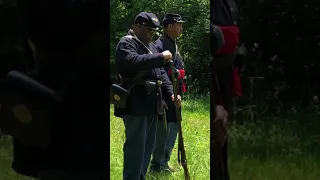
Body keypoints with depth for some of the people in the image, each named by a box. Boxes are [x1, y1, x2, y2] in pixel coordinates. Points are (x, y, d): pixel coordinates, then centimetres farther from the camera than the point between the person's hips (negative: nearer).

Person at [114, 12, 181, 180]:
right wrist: (161, 57, -22)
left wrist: (171, 93, 8)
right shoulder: (126, 44, -9)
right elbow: (134, 62, -28)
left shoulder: (150, 45, 19)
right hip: (135, 103, -9)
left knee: (148, 146, 13)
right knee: (136, 146, -8)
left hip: (151, 103, 9)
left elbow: (160, 72, 20)